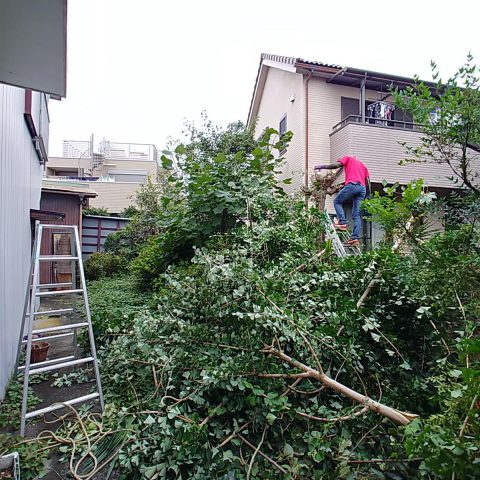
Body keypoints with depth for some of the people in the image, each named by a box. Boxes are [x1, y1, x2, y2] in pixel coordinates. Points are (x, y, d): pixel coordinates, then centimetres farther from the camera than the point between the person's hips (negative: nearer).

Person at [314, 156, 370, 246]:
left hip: (352, 185, -5)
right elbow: (368, 181, 24)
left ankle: (343, 222, -8)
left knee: (337, 202, 12)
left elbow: (336, 165, 0)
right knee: (357, 214, 3)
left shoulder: (348, 158, 20)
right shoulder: (363, 165, 35)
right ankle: (356, 238, -8)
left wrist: (321, 167, 8)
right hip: (362, 188, 5)